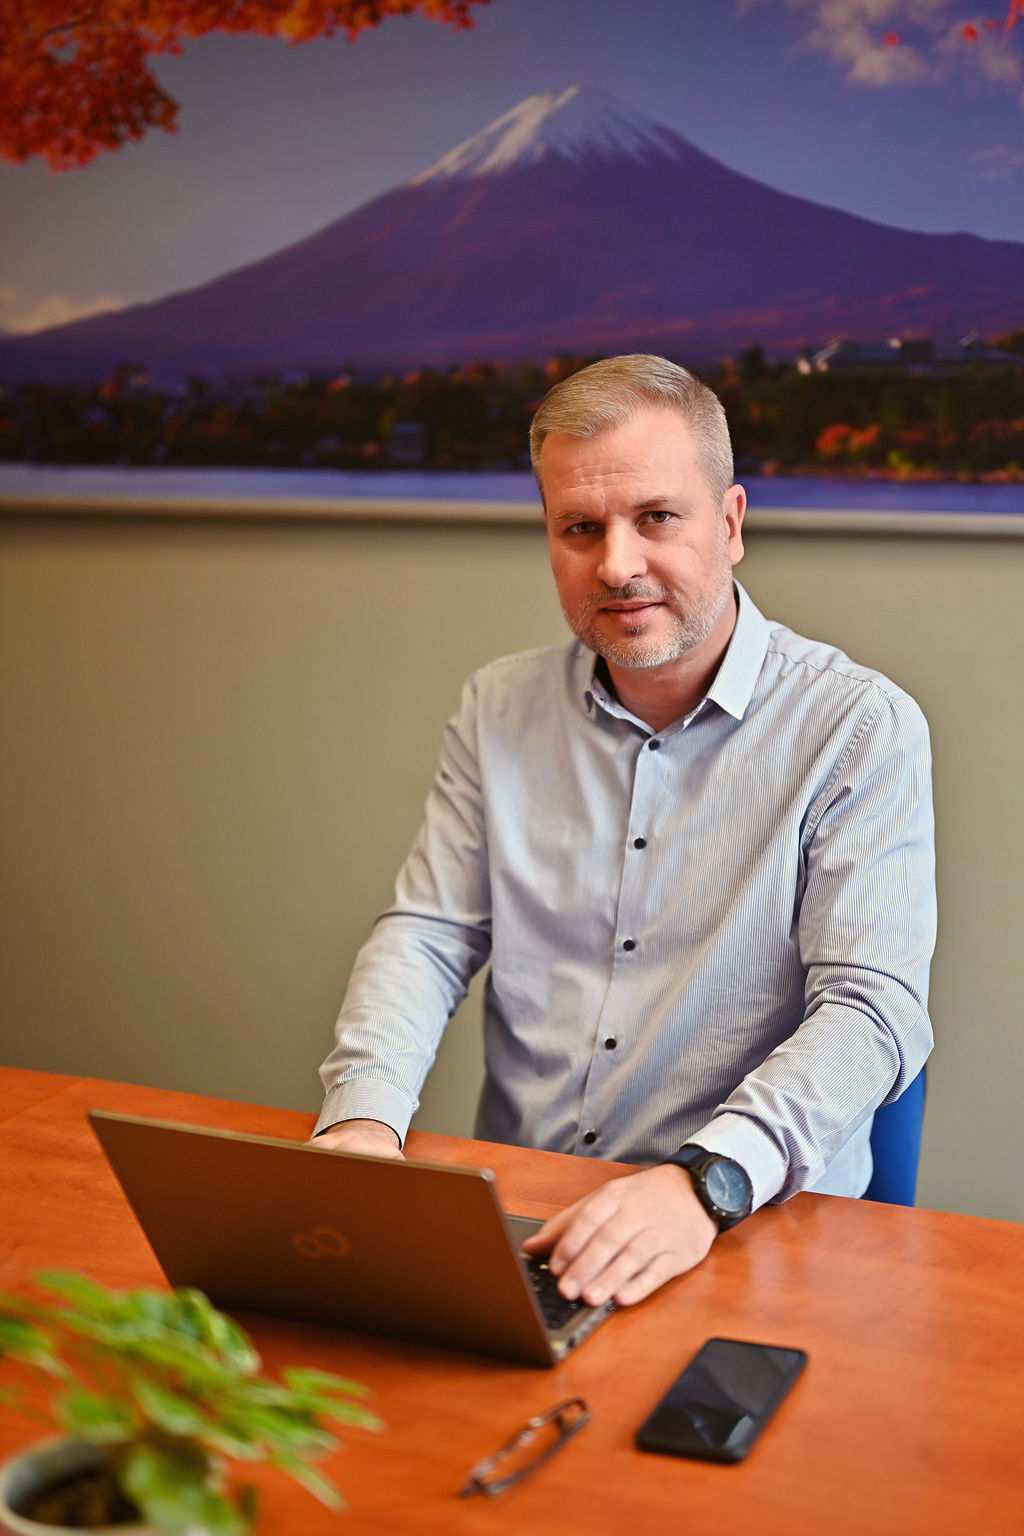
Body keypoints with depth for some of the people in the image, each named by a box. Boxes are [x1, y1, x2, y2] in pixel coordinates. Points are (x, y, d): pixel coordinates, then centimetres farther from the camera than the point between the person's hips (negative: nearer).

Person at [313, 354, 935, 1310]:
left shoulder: (861, 728, -6)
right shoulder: (499, 709, 9)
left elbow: (872, 1009, -14)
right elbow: (424, 936, 7)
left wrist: (705, 1180, -30)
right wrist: (365, 1115, -14)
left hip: (750, 1233, -4)